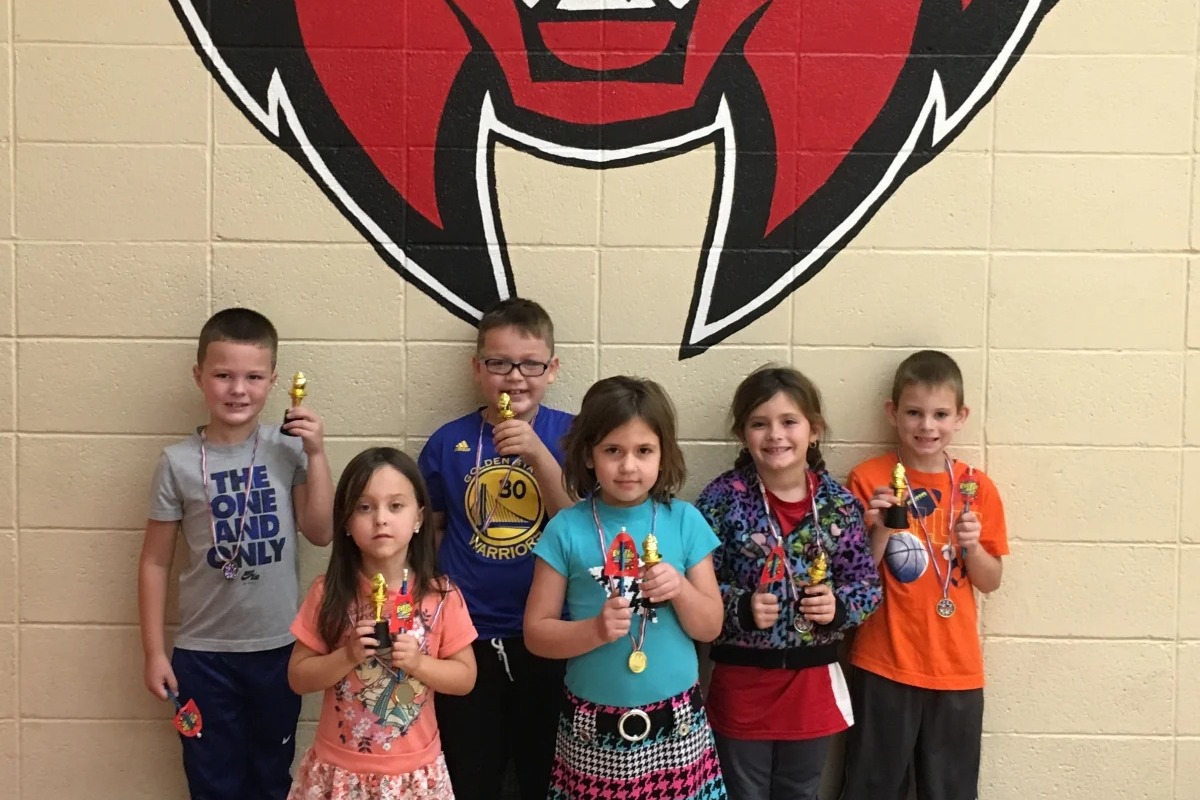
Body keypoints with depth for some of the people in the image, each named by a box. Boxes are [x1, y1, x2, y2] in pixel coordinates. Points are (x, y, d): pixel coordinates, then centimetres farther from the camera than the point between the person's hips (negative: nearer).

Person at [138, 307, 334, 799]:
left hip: (278, 646, 1)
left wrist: (315, 454, -14)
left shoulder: (288, 450, -5)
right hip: (203, 652, -1)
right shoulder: (179, 463, -7)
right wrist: (154, 651, -2)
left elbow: (320, 533, -8)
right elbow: (155, 561, -1)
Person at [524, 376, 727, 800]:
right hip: (595, 730, -1)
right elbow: (536, 632, -3)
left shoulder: (685, 521, -2)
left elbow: (710, 626, 3)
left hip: (675, 725, 1)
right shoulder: (567, 529, -6)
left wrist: (681, 590, -16)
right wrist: (595, 629, -19)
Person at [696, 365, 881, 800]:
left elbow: (868, 583, 2)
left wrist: (839, 606, -18)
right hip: (742, 681, -2)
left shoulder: (839, 503, -3)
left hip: (814, 682, 3)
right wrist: (741, 607, -24)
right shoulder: (723, 499, -11)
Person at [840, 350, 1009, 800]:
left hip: (957, 669, 2)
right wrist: (881, 530, -19)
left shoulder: (977, 488, 1)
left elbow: (990, 582, 6)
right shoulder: (868, 480, -6)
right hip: (883, 665, -2)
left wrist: (971, 544, -12)